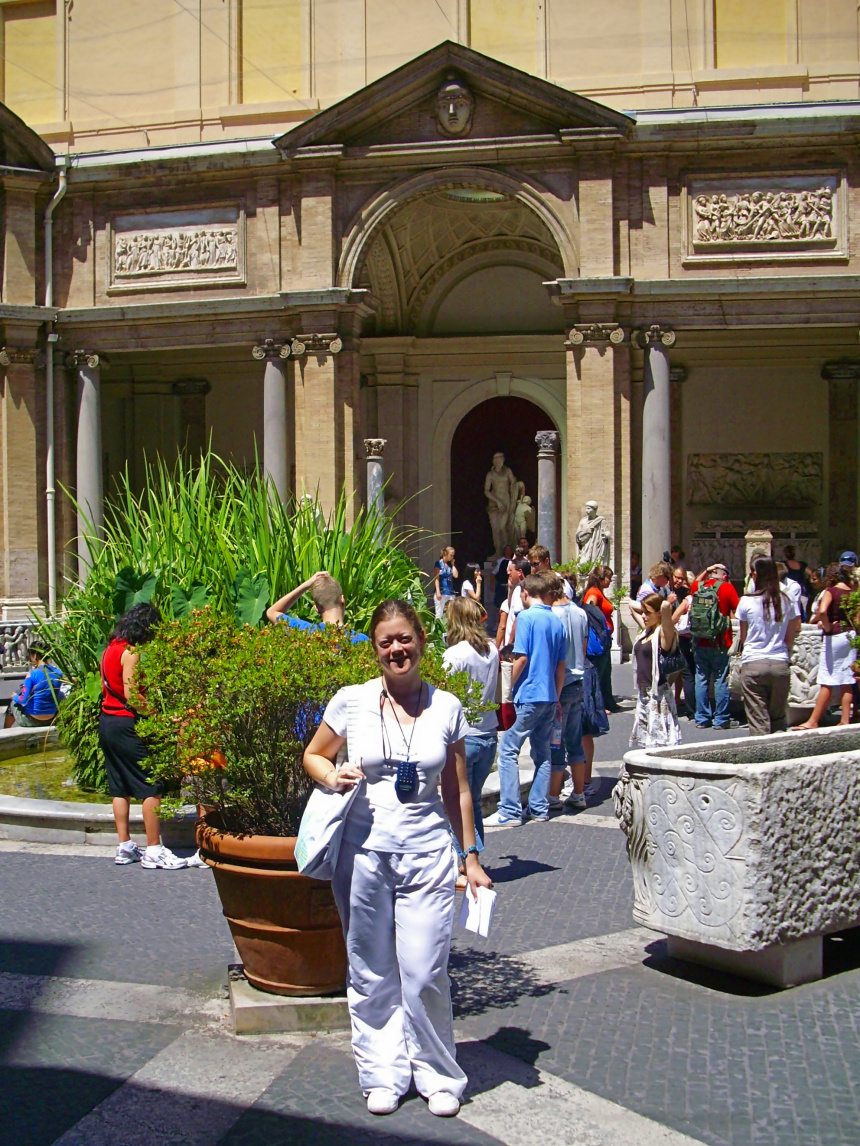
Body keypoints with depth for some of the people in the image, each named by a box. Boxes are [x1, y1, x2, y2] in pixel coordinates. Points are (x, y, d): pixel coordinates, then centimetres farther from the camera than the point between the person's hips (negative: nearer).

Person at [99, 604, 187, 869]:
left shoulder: (111, 648, 13)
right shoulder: (130, 652, -14)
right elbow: (131, 695, -20)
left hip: (107, 720, 10)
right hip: (125, 725, -10)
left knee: (120, 787, 13)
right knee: (151, 787, -5)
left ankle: (124, 847, 18)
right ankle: (154, 850, -5)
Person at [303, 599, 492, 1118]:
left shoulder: (446, 707, 3)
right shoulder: (352, 701, 0)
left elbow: (457, 792, 10)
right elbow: (313, 756, 13)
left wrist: (471, 857, 8)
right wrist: (333, 776, -9)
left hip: (427, 852, 0)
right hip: (364, 852, 0)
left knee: (425, 974, -2)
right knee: (372, 973, 9)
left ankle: (438, 1075, 19)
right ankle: (384, 1074, 26)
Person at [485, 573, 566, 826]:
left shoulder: (526, 617, -9)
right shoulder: (557, 622, 11)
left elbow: (521, 658, -14)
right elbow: (561, 665, 14)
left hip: (528, 695, -7)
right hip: (549, 697, 7)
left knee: (508, 750, -4)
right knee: (542, 753, 13)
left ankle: (510, 811, -8)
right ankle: (540, 808, 14)